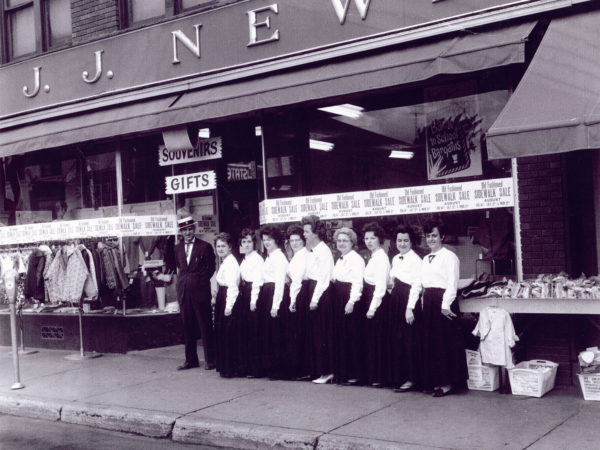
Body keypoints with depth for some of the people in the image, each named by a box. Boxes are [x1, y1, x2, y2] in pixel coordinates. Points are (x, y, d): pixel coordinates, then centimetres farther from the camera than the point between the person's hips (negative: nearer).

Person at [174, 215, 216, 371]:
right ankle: (191, 359, 17)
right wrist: (181, 281, 11)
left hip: (200, 291, -4)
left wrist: (199, 280, 2)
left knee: (205, 326, -1)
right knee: (187, 327, 8)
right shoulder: (177, 248, 12)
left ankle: (210, 360, 8)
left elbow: (211, 268, 4)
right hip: (184, 292, 4)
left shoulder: (205, 247, -2)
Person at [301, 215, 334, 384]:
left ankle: (326, 371, 4)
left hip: (322, 294, -9)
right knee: (315, 333, 11)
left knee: (323, 333, -3)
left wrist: (315, 299, -19)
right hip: (313, 289, 9)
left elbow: (324, 278, -18)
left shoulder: (323, 251, -14)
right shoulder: (312, 251, 13)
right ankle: (318, 370, 19)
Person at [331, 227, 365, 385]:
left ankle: (355, 375, 4)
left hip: (351, 301, -9)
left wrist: (352, 302, -26)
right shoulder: (340, 259, 17)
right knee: (340, 337, 11)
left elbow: (358, 283, -19)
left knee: (352, 338, -4)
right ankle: (341, 373, 19)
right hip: (339, 301, 9)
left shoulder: (356, 259, -11)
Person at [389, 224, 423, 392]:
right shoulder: (395, 259, 13)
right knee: (397, 339, 10)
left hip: (408, 299, -8)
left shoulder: (415, 260, -11)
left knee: (409, 339, -3)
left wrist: (410, 308, -20)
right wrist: (394, 295, 10)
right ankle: (399, 376, 19)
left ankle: (412, 378, 6)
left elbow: (416, 285, -16)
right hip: (395, 299, 8)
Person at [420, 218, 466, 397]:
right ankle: (435, 380, 17)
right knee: (430, 341, 9)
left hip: (443, 300, -8)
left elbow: (452, 283, -13)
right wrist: (425, 301, 10)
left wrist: (445, 305, -20)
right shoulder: (426, 259, 18)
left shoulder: (449, 256, -7)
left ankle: (448, 382, 4)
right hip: (428, 301, 8)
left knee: (446, 341, -3)